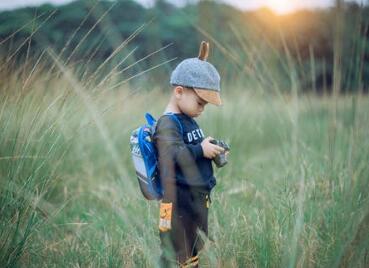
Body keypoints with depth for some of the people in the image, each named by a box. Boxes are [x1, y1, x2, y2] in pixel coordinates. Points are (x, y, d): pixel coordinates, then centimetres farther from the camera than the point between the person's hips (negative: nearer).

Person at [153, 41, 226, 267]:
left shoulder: (189, 120, 12)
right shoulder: (168, 124, -17)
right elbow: (172, 156, -30)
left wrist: (211, 150, 7)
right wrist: (201, 150, -25)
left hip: (199, 199, 10)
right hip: (181, 202, -10)